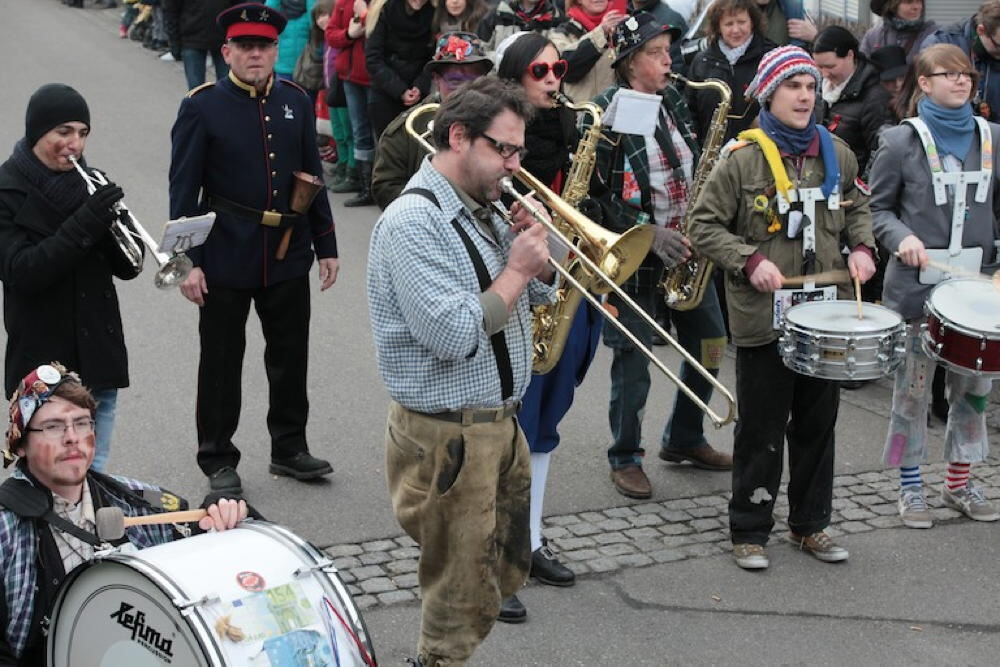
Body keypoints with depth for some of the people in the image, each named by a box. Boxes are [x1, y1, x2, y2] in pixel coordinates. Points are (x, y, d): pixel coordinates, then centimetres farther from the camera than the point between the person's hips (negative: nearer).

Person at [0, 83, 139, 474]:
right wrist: (84, 225, -27)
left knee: (93, 474, 12)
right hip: (43, 359, -5)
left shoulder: (88, 185, 8)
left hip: (98, 355, 5)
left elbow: (125, 268, 6)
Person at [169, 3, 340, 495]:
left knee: (290, 356, 13)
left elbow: (312, 177, 10)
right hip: (225, 257, -4)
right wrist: (188, 262, -13)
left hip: (288, 256, 4)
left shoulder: (296, 101, 5)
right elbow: (183, 190, -8)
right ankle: (218, 460, 18)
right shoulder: (202, 107, -7)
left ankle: (289, 448, 28)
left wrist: (326, 246, 9)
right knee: (221, 361, 6)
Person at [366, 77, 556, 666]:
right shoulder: (413, 222, -19)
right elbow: (453, 335, -28)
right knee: (465, 603, 2)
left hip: (501, 425, 9)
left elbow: (538, 295, 17)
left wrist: (533, 245, -3)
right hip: (449, 437, -9)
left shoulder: (482, 209, 9)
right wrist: (516, 268, -17)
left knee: (505, 574, 21)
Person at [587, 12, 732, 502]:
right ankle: (625, 458, 17)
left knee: (710, 344, 11)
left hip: (685, 246, 7)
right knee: (634, 359, 0)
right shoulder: (606, 113, -13)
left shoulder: (674, 102, 7)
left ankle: (683, 439, 29)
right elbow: (599, 193, -15)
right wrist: (651, 235, -21)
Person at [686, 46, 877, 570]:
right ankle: (749, 532, 17)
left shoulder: (837, 154, 5)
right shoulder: (743, 159, -9)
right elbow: (704, 225, -6)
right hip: (764, 316, -5)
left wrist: (862, 246, 2)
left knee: (818, 423, 14)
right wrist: (749, 261, -19)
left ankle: (810, 525, 29)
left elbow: (857, 207, 21)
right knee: (761, 430, 3)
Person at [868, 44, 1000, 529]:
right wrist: (901, 237, -18)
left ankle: (959, 482, 26)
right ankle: (910, 485, 19)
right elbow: (878, 208, 0)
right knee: (912, 388, 5)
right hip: (916, 284, -4)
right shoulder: (901, 142, -4)